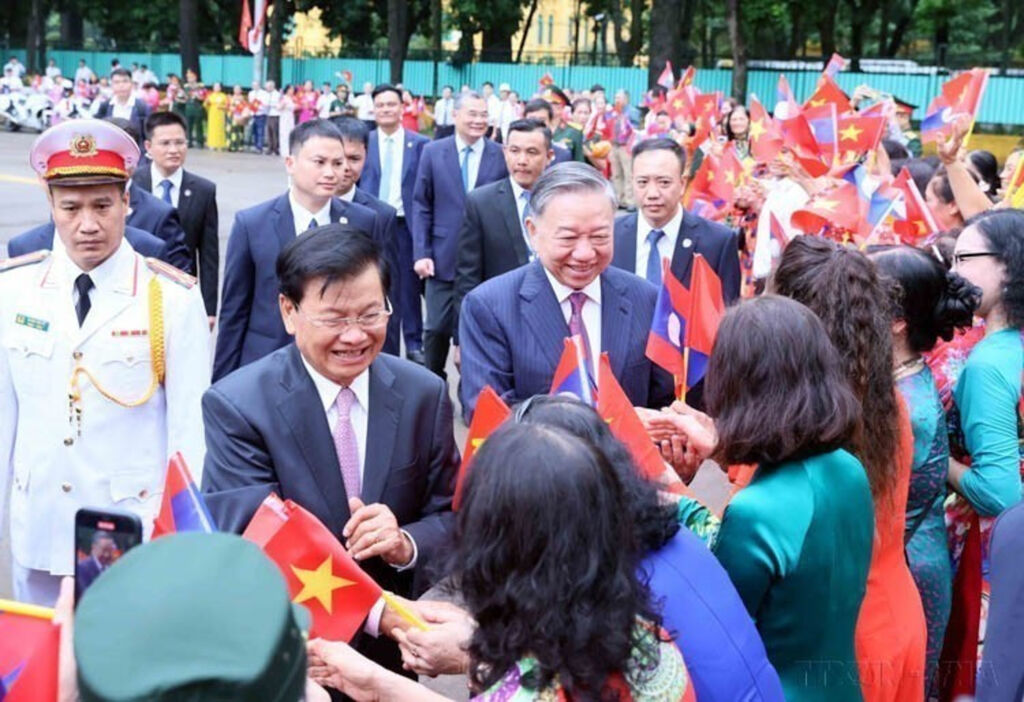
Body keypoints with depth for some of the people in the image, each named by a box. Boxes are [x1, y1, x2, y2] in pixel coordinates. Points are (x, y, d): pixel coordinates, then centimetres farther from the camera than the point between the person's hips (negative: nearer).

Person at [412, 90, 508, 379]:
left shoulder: (501, 155, 1)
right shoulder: (433, 152, 3)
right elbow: (421, 206, 3)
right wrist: (421, 253, -5)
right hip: (444, 258, 0)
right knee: (437, 329, 6)